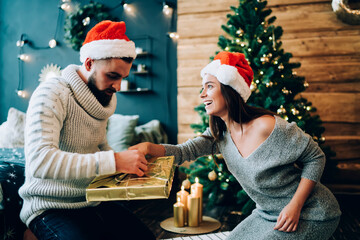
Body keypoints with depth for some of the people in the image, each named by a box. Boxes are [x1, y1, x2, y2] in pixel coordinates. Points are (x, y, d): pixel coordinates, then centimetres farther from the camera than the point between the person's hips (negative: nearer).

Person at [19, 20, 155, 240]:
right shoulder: (52, 94, -16)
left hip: (94, 202, 6)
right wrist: (114, 161, -33)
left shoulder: (105, 98, 8)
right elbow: (39, 160, -30)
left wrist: (128, 160, -3)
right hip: (51, 206, -6)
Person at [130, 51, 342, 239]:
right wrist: (149, 147, -29)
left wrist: (295, 206, -22)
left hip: (310, 215, -6)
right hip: (268, 214, 6)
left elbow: (316, 157, -17)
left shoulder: (267, 126, -27)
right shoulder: (220, 134, -4)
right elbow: (185, 151, -10)